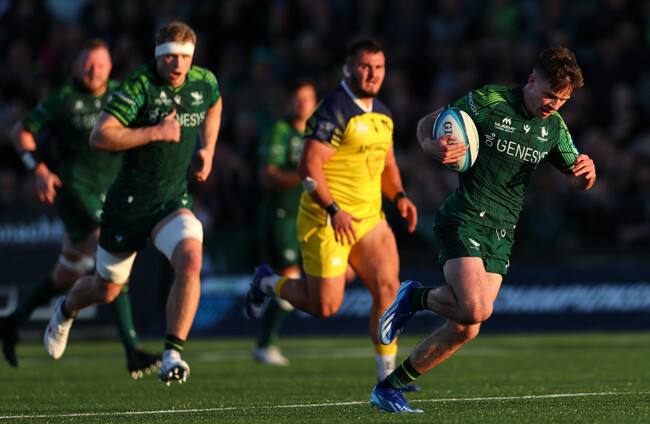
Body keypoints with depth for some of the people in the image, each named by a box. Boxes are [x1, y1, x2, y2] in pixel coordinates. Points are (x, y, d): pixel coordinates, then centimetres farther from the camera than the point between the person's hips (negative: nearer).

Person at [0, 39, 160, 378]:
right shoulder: (64, 99, -5)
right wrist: (38, 168, -12)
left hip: (107, 194, 7)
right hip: (75, 189, -7)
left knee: (66, 275, 16)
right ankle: (132, 352, -27)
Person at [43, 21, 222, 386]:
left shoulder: (205, 83, -2)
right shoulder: (140, 86, -18)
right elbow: (99, 136, -26)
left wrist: (207, 150, 11)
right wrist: (156, 132, -29)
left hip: (175, 201, 3)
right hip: (130, 201, -3)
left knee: (190, 260, -28)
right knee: (107, 289, 14)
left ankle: (173, 355, -22)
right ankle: (66, 310, 50)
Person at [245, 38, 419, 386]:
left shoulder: (382, 114, 12)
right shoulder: (333, 111, -15)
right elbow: (308, 168, -19)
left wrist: (399, 197, 6)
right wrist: (334, 210, -25)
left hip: (369, 218, 7)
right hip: (327, 221, -7)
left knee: (388, 287, -11)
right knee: (325, 306, -2)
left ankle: (387, 377, -7)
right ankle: (267, 283, 27)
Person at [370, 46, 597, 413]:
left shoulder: (554, 127, 8)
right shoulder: (489, 102, -9)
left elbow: (579, 181, 16)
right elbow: (428, 122, 1)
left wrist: (588, 170, -9)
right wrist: (431, 146, -23)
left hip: (502, 234, 6)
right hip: (462, 222, -6)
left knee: (466, 330, -2)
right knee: (476, 309, -26)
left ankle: (389, 387, 12)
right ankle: (415, 298, 5)